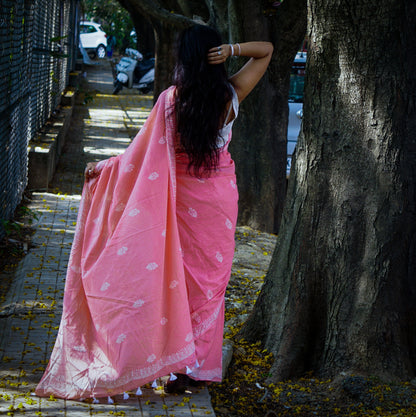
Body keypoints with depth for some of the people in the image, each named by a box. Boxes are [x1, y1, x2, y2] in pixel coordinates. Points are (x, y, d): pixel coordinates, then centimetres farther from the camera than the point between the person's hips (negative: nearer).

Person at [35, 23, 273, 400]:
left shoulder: (171, 100, -13)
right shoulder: (230, 96, -7)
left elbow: (145, 152, -11)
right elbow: (267, 50, 4)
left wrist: (101, 167, 0)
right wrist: (233, 49, -14)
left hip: (181, 197, -1)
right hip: (220, 197, 1)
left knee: (179, 274, 10)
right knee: (210, 278, 9)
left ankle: (179, 361, 11)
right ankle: (199, 364, 14)